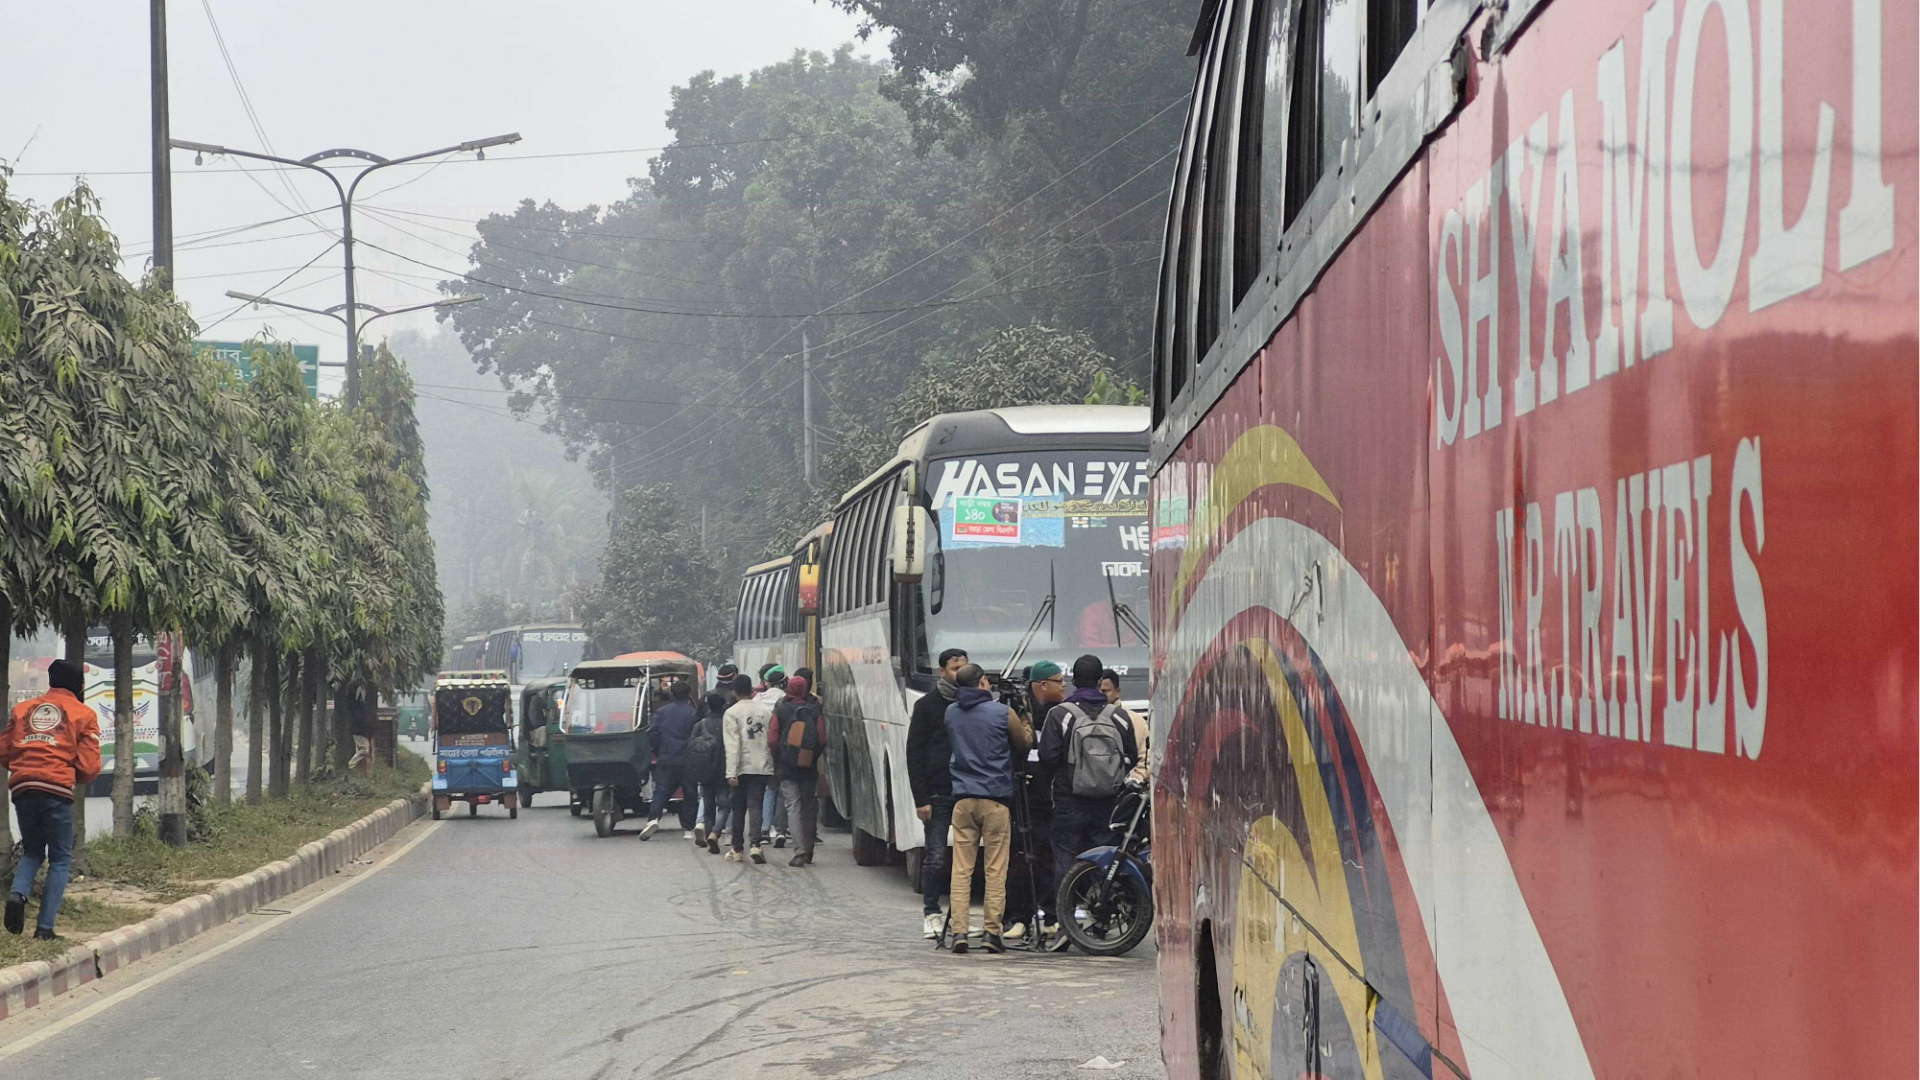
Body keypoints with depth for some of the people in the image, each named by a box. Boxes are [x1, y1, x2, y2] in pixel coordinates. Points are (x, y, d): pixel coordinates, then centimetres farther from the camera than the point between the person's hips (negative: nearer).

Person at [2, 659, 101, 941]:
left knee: (32, 851, 21)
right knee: (60, 859, 7)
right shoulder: (83, 714, 7)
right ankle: (45, 927, -3)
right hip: (57, 790, -4)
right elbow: (89, 767, 1)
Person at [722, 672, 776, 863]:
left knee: (739, 808, 11)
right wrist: (775, 763, 12)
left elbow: (732, 745, -10)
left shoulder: (732, 713, -4)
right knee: (755, 805, -1)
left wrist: (731, 772, -13)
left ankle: (738, 849, 17)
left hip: (742, 768, -2)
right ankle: (757, 844, -20)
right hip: (763, 766, 2)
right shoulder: (767, 709, 4)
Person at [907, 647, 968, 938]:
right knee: (936, 857, -5)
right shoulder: (927, 705, 2)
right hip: (938, 793, -3)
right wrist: (921, 799, -8)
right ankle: (931, 914, 3)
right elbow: (914, 753, -1)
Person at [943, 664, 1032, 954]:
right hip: (996, 799, -3)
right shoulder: (1003, 713, -5)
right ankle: (992, 932, -1)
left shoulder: (951, 713, 6)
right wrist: (1027, 726, 28)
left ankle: (959, 931, -3)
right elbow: (1024, 745, 8)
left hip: (962, 798, 3)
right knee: (996, 869, 1)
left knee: (961, 869, 3)